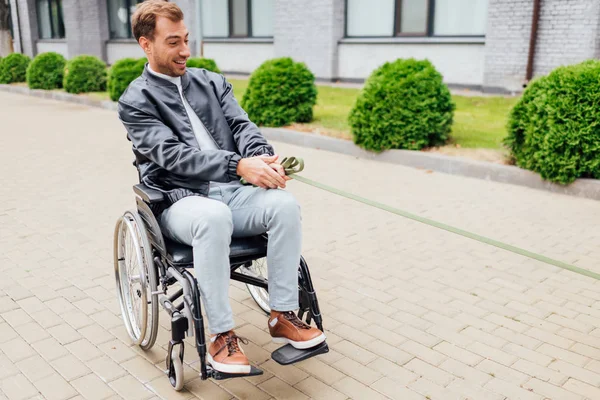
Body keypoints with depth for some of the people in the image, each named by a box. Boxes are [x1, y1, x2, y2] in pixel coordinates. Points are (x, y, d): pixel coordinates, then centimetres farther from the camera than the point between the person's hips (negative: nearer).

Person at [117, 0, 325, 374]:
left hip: (229, 190, 4)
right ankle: (222, 335, -25)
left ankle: (283, 316, -13)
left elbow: (242, 125, 4)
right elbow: (173, 154, -14)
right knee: (214, 216, -38)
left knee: (285, 203, -25)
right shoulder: (136, 101, 1)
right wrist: (239, 165, -28)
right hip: (179, 200, -4)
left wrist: (263, 159, -20)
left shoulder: (212, 82, 16)